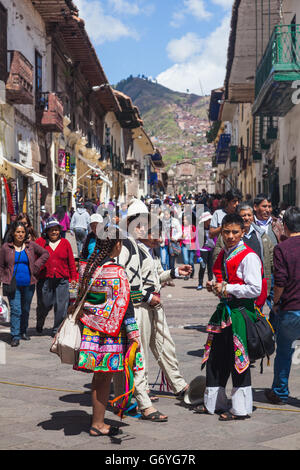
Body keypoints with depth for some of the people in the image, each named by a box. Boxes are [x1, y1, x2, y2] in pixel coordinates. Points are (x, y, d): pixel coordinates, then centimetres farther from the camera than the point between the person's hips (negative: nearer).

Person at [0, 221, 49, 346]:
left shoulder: (31, 245, 2)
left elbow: (45, 254, 12)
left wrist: (36, 266, 1)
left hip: (28, 284, 2)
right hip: (13, 284, -2)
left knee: (26, 309, 14)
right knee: (15, 310, -10)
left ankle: (23, 332, 31)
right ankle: (15, 336, -8)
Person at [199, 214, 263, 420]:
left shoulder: (249, 256, -12)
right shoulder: (223, 255, 14)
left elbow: (255, 289, -19)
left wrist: (227, 288, -16)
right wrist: (214, 287, 8)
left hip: (241, 311, -8)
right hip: (224, 310, 8)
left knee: (238, 360, -2)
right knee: (216, 358, 13)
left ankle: (241, 408, 9)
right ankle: (214, 403, 27)